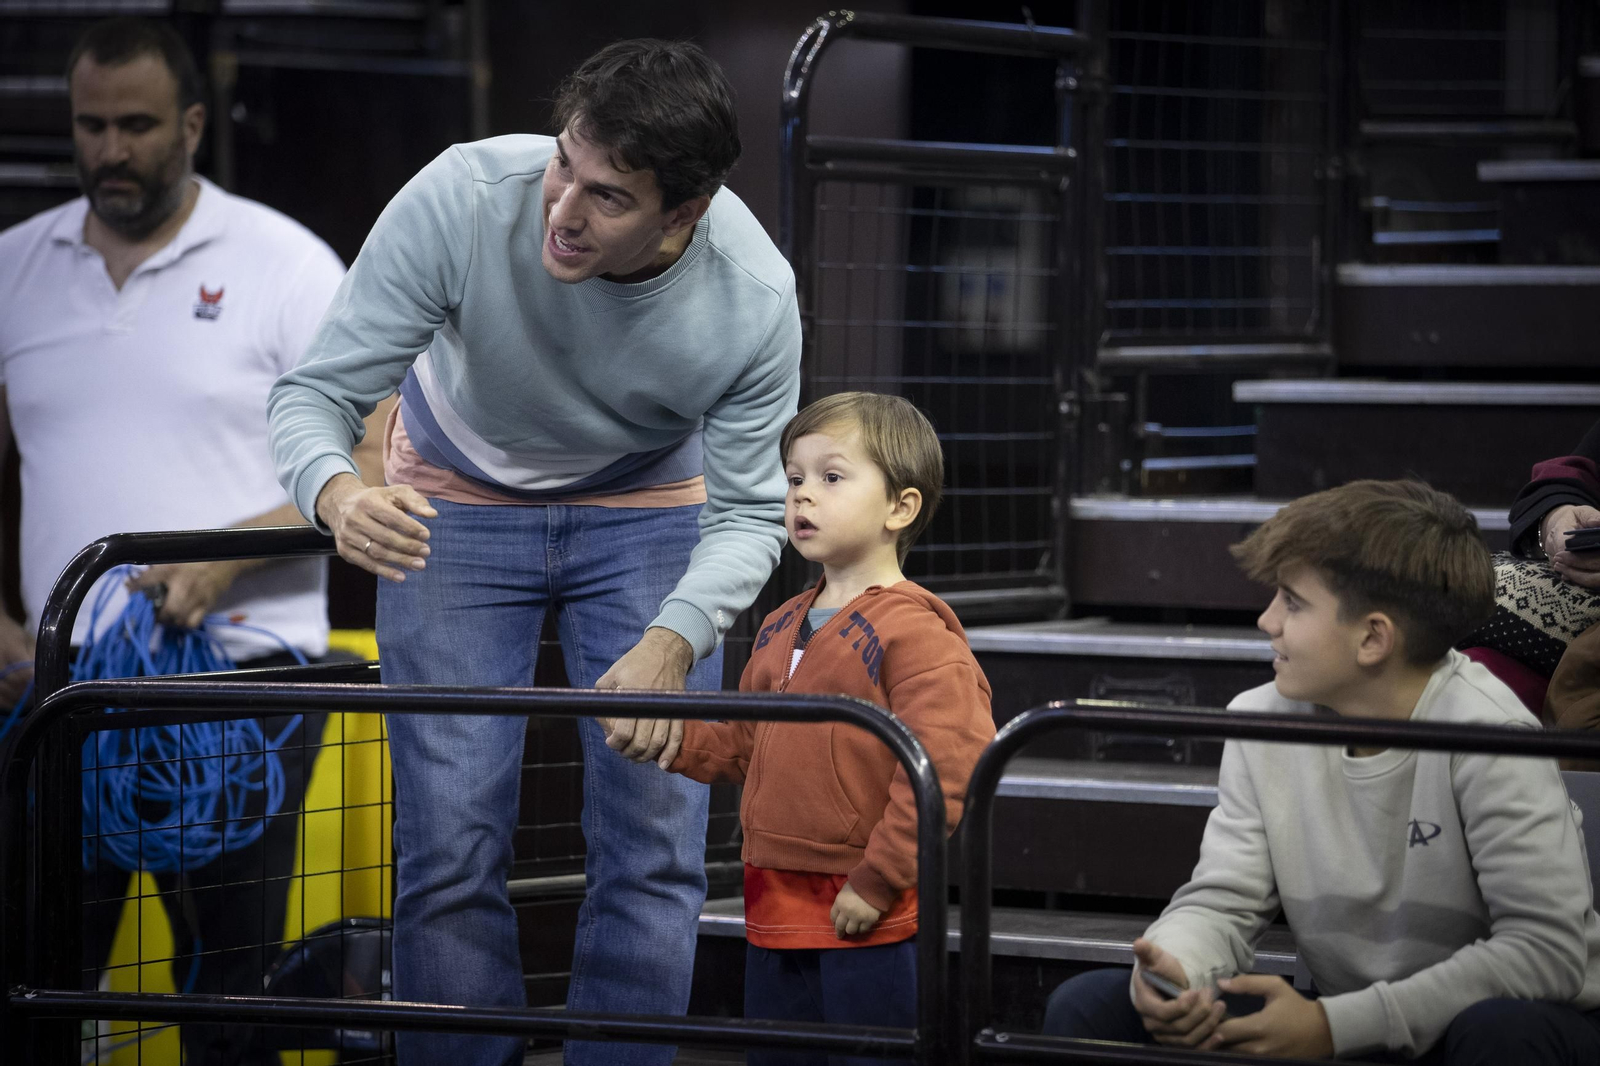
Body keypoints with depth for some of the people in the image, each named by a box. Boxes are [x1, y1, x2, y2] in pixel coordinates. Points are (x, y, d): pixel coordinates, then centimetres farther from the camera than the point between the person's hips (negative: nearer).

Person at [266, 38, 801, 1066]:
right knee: (451, 847, -6)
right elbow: (316, 394, -28)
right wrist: (339, 493, -52)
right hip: (459, 500, -1)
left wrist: (673, 643, -39)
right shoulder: (461, 199, -35)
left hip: (646, 511, 1)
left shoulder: (756, 297, -30)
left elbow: (749, 511, -19)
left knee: (656, 847, -6)